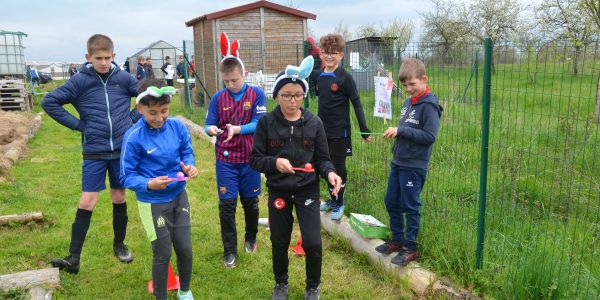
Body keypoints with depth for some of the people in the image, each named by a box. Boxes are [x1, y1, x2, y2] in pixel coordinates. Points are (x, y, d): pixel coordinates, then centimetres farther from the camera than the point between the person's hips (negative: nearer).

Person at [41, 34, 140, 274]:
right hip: (94, 152, -1)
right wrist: (77, 124, -6)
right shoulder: (80, 81, -5)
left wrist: (134, 118, 2)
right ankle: (73, 258, 7)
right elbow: (49, 102, -1)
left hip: (122, 149, 2)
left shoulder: (123, 78, -1)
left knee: (119, 197, 13)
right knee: (87, 202, -2)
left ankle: (119, 244, 29)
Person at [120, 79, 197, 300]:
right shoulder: (134, 137, -20)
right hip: (152, 203, -4)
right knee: (162, 254, 8)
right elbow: (127, 177, -15)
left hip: (179, 196, 4)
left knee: (185, 249, 12)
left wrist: (189, 166, -18)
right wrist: (149, 184, -32)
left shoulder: (177, 127, -9)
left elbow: (186, 153, 4)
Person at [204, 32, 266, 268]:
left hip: (250, 158, 0)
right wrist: (211, 129, -25)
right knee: (227, 205, 1)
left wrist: (237, 129, -29)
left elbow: (259, 123, -13)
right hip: (226, 160, 1)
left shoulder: (256, 94, -5)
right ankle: (229, 251, 16)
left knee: (251, 201, 14)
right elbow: (209, 124, -1)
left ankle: (251, 239, 38)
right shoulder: (218, 98, -1)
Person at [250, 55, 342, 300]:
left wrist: (329, 173, -22)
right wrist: (275, 162, -25)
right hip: (278, 191, 0)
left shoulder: (314, 123, -5)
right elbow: (255, 159, -5)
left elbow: (322, 158, -1)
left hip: (308, 191, 0)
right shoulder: (266, 122, -7)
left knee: (313, 244, -6)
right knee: (279, 243, 14)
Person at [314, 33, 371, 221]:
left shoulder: (345, 78, -11)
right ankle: (332, 199, 32)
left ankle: (339, 203, 21)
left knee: (339, 167, 4)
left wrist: (364, 130, -12)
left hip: (339, 131, -5)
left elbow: (356, 104, -10)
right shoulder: (318, 76, 4)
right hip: (322, 130, 5)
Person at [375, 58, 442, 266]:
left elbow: (430, 136, -20)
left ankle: (410, 248, 17)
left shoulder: (429, 105, -14)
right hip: (398, 162, 8)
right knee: (391, 202, 16)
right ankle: (397, 240, 32)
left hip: (414, 166, -8)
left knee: (410, 207, 3)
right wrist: (394, 131, 4)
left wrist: (400, 131, -20)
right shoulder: (407, 102, 11)